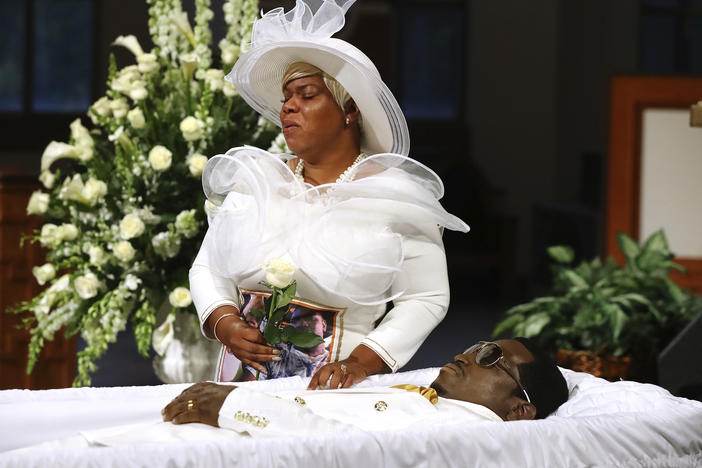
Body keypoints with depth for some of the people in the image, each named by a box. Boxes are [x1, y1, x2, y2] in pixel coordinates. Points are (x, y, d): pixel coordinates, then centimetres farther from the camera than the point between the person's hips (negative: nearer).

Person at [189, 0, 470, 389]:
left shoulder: (396, 196, 1)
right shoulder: (255, 179, 12)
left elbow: (426, 299, 1)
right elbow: (208, 268, 15)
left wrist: (362, 361, -12)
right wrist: (225, 325, -5)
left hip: (335, 393, -3)